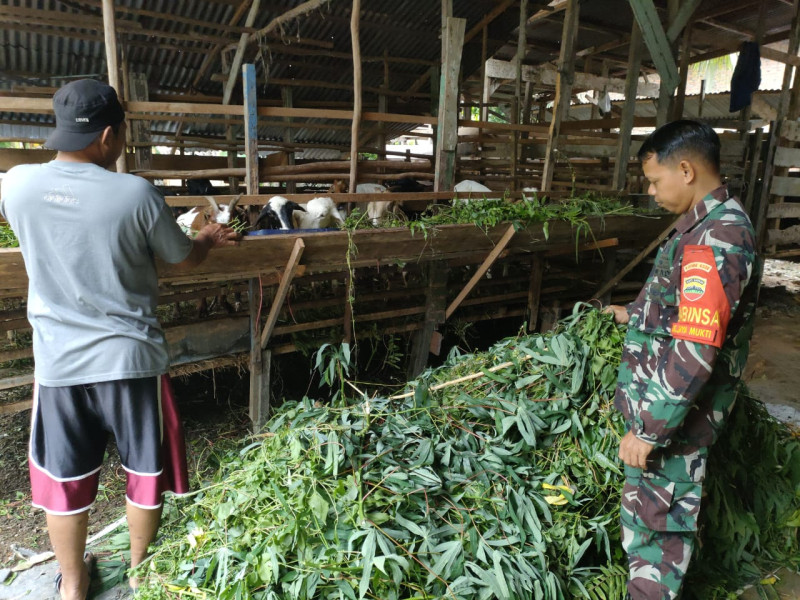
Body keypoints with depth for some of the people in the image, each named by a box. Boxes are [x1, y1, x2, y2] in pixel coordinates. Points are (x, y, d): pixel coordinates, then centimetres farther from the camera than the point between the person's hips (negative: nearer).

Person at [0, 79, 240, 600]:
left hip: (59, 362, 3)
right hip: (132, 359, -2)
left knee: (65, 479, 18)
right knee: (145, 470, 18)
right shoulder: (136, 194, -14)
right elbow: (187, 258, 1)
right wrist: (210, 239, 22)